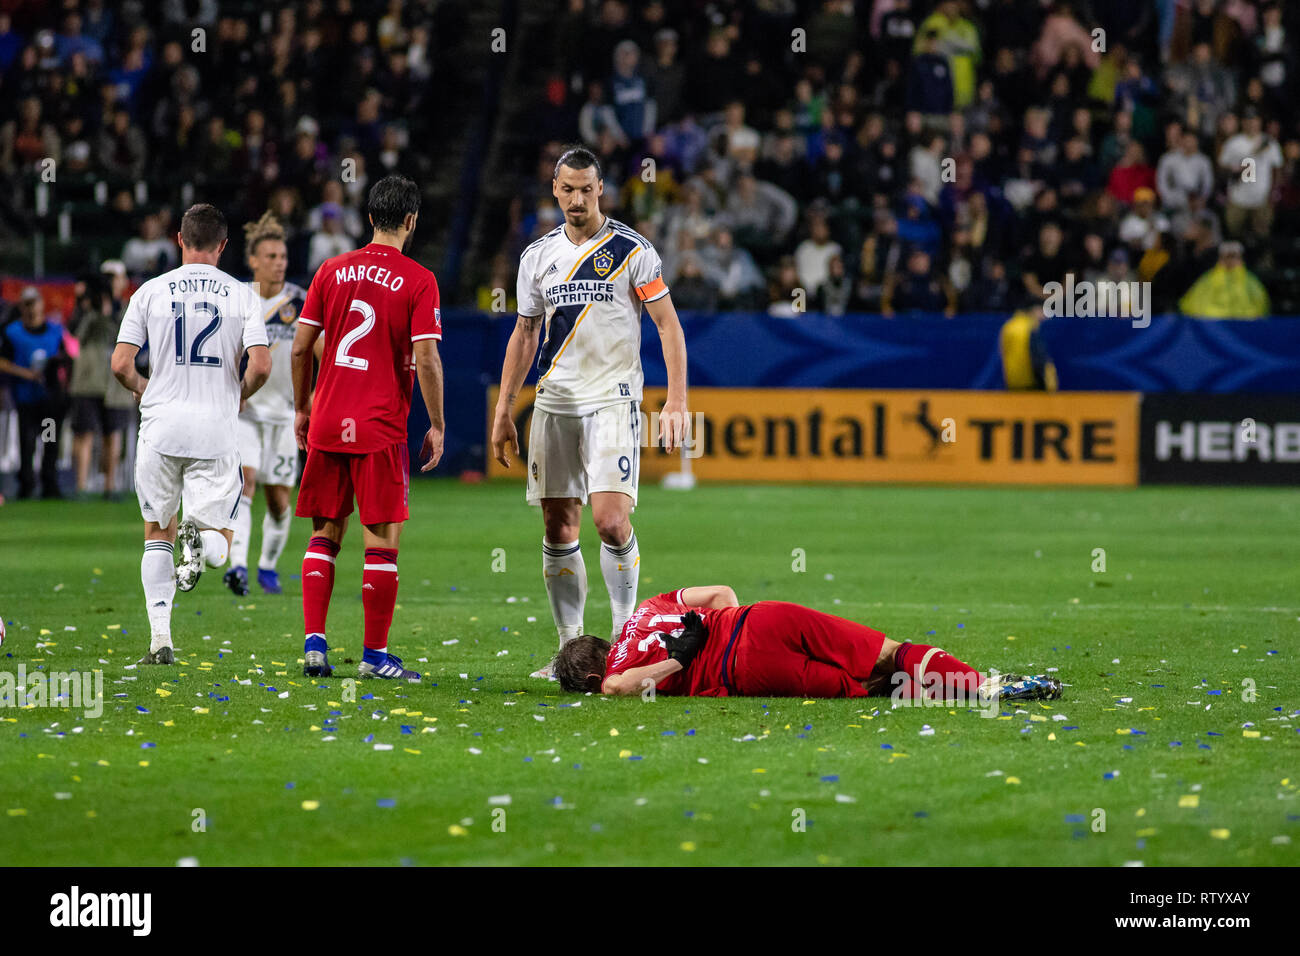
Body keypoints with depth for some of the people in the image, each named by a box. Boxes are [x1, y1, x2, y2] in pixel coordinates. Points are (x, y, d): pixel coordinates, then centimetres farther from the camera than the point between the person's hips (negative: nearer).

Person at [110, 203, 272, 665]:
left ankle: (160, 636, 3)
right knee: (219, 548, 7)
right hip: (215, 430, -1)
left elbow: (121, 364, -2)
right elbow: (261, 367, -8)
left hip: (161, 424, 1)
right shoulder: (241, 296, 1)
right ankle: (201, 537, -30)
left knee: (158, 532, 15)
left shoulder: (151, 292, 2)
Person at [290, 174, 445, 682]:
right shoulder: (418, 280, -5)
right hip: (381, 429, -4)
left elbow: (301, 346, 7)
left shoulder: (332, 270, 7)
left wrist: (301, 409, 18)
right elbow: (426, 360, -11)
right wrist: (437, 426, -3)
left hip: (326, 425, 4)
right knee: (382, 540, 2)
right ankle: (375, 654, 4)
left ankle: (313, 643, 3)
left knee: (325, 536, 11)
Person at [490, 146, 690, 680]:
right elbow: (524, 335, 18)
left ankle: (625, 636, -6)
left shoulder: (632, 251, -2)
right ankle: (571, 646, 10)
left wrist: (677, 401, -10)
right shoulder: (538, 256, 11)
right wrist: (504, 411, 15)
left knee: (610, 519, -17)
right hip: (554, 403, 4)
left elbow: (668, 325, -1)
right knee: (559, 529, 3)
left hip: (613, 401, -4)